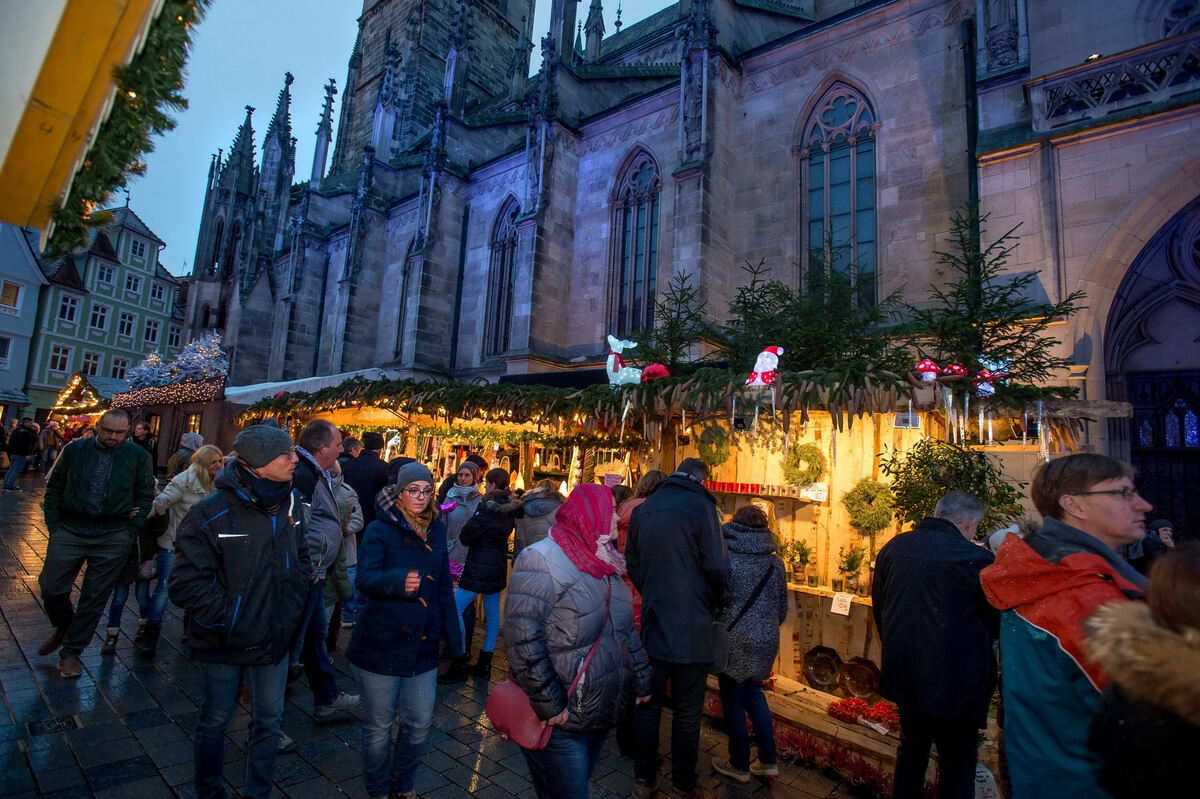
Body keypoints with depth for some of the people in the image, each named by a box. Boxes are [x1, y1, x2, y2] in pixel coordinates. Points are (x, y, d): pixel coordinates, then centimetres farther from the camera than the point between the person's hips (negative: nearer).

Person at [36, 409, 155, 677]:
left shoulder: (138, 456, -1)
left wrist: (130, 532, -2)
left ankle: (71, 651, 25)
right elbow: (54, 490, 9)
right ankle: (63, 627, 35)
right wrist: (54, 526, 2)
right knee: (51, 588, 2)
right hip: (70, 532, 1)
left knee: (95, 597, 7)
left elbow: (145, 495, 4)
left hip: (114, 539, -1)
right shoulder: (74, 451, 2)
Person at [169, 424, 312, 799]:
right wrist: (227, 618, -17)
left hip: (274, 637, 5)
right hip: (225, 642, -4)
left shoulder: (289, 505, -3)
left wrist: (292, 607, 3)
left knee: (269, 719, 16)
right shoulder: (212, 512, -20)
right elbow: (186, 581, -18)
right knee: (216, 719, 17)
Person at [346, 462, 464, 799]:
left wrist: (454, 638, 10)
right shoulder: (380, 530, -10)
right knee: (379, 726, 10)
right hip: (382, 642, -4)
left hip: (423, 645, 4)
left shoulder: (435, 531, 4)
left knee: (419, 723, 12)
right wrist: (398, 580, -44)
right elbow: (365, 579, -24)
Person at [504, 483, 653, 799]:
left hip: (602, 715, 8)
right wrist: (547, 705, -23)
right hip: (559, 722, -8)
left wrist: (641, 680, 17)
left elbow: (625, 628, 16)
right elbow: (522, 638, -25)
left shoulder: (604, 562, 8)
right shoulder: (542, 560, -19)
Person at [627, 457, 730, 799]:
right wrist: (720, 602, 4)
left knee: (648, 702, 16)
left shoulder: (643, 510, 5)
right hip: (691, 626, -5)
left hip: (652, 621, 5)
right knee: (687, 708, 10)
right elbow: (717, 565, -14)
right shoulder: (700, 505, -13)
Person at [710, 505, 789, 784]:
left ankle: (740, 766, 25)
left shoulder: (725, 558, -14)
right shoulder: (775, 563, 0)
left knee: (733, 701, 11)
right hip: (765, 642, 5)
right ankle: (769, 760, 28)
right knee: (753, 694, 23)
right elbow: (782, 609, 7)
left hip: (734, 641, -5)